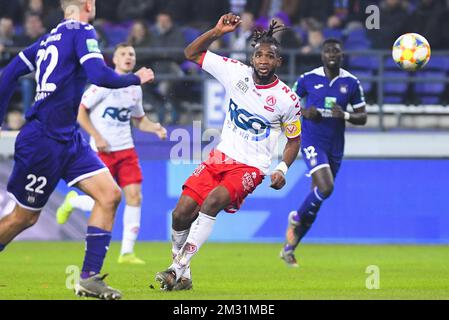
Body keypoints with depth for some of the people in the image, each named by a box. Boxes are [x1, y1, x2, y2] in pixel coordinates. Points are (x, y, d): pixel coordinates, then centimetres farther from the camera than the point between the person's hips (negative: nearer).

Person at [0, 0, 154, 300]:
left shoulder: (48, 39, 14)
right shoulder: (82, 32, -10)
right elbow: (100, 76, -21)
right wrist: (136, 78, -3)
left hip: (68, 139, 8)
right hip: (44, 141, -8)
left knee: (110, 195, -1)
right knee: (24, 217, 2)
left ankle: (90, 278, -3)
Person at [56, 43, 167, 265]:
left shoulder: (135, 89, 10)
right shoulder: (104, 83, -9)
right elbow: (80, 112, -8)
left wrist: (155, 128, 4)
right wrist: (97, 138, -16)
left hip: (126, 149, 5)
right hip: (102, 151, -5)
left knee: (134, 196, -8)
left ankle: (127, 252, -1)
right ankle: (72, 201, 27)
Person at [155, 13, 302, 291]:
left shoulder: (288, 99, -9)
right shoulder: (237, 72, -3)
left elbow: (294, 140, 5)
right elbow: (192, 53, 3)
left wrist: (282, 170, -11)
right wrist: (217, 32, -12)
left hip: (251, 167, -4)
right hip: (221, 157, 4)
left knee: (212, 202, -30)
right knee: (182, 213, -9)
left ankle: (178, 269, -24)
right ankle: (182, 276, 9)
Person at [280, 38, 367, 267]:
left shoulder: (351, 83, 3)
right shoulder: (308, 79, -3)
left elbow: (362, 117, 7)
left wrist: (345, 115, -14)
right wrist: (304, 112, -15)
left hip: (335, 146, 4)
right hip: (312, 142, -4)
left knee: (317, 197, 7)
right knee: (325, 188, -24)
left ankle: (289, 248, 19)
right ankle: (297, 218, 5)